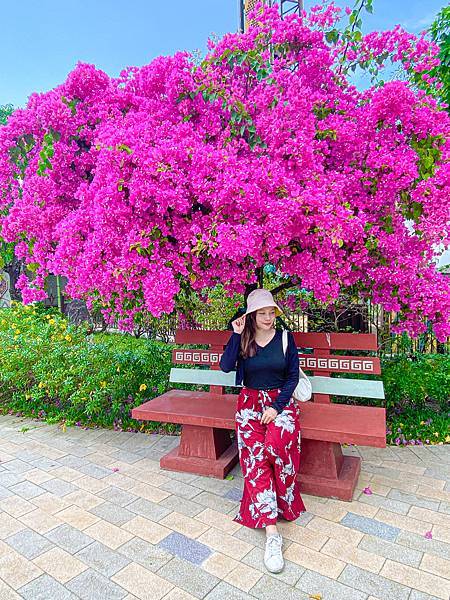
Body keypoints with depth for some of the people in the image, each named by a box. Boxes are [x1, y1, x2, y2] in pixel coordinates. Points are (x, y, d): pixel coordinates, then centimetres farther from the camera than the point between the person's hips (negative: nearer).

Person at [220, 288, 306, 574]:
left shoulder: (285, 338, 4)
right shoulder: (241, 339, 5)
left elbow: (293, 375, 2)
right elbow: (226, 366, -10)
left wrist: (277, 406, -9)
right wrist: (237, 335, -14)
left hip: (281, 400, 0)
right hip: (250, 401, 1)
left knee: (276, 445, -32)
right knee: (255, 456, -23)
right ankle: (272, 532, -23)